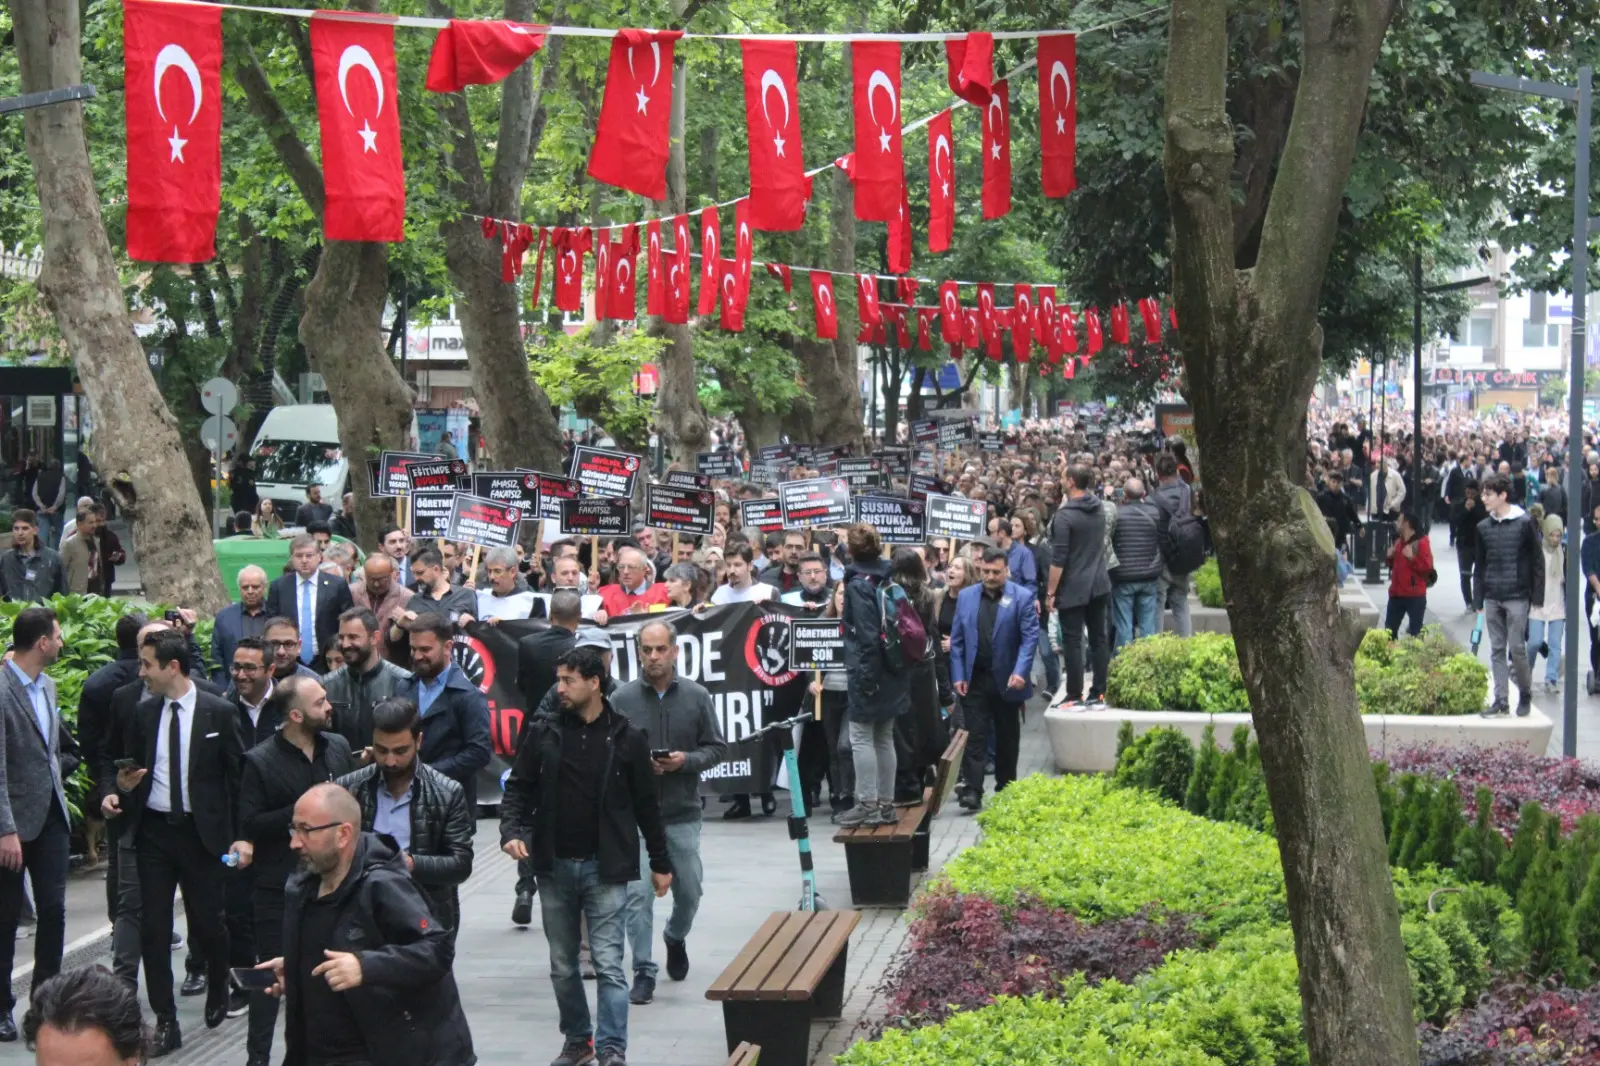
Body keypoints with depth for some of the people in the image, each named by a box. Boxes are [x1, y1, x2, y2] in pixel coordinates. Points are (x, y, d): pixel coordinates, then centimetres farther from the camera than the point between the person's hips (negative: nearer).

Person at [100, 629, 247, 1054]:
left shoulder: (219, 712, -5)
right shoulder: (144, 713, 5)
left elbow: (237, 776, -3)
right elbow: (135, 770, 15)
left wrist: (240, 835, -6)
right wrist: (121, 790, -7)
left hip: (201, 832, -3)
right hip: (153, 830, 3)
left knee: (207, 923, 4)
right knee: (153, 927, 0)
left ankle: (218, 996, 34)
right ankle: (166, 1022, 8)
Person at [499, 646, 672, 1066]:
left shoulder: (626, 739, -3)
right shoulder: (543, 733, 1)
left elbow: (646, 805, 3)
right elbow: (519, 787, 6)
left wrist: (660, 863, 8)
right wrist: (512, 831, -12)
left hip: (606, 868, -3)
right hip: (554, 866, 3)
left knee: (608, 964, -6)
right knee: (562, 965, 12)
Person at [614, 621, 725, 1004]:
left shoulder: (696, 697, 1)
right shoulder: (621, 699, -4)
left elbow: (717, 748, 4)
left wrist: (686, 760, -13)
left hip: (683, 814, 2)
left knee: (689, 890, 14)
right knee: (638, 893, -7)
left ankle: (676, 937, 45)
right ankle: (643, 972, 2)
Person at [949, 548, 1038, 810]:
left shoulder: (1022, 598, -3)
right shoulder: (966, 596, 6)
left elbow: (1030, 638, -7)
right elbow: (957, 639, 6)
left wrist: (1020, 672, -19)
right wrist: (958, 676, -3)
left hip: (1007, 681, -1)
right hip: (975, 679, 1)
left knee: (1007, 737, 11)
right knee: (975, 736, -4)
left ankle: (1005, 788, 23)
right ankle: (972, 791, -8)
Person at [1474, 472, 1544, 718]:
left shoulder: (1524, 523, -6)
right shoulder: (1484, 527, 7)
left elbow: (1537, 560, -3)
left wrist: (1537, 595, -6)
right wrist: (1477, 598, 10)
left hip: (1517, 596, -5)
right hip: (1492, 598, 5)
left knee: (1516, 647, -5)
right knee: (1497, 649, 5)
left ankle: (1526, 695, 14)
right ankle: (1500, 700, 9)